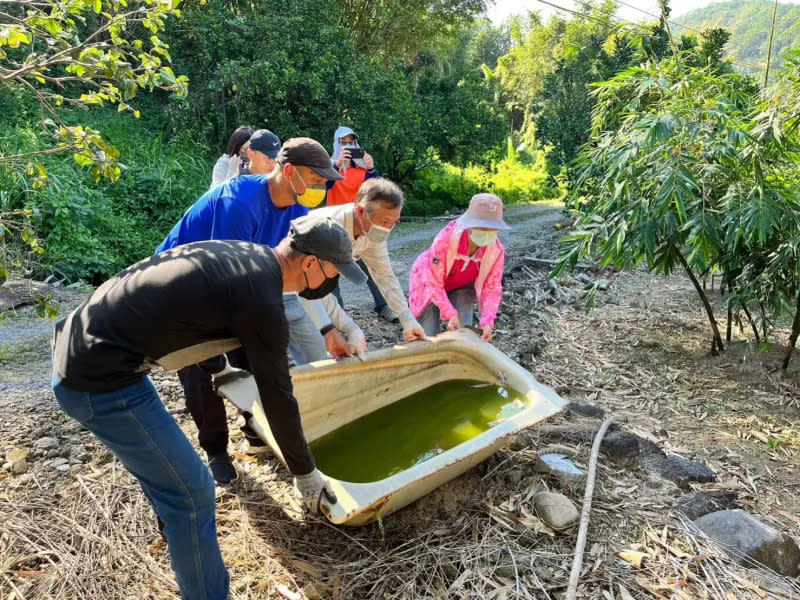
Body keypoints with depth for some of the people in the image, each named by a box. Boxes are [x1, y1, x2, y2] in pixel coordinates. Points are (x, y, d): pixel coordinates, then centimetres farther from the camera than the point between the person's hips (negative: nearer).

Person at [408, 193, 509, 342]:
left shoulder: (497, 250, -27)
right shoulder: (446, 239, -38)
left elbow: (492, 289, -21)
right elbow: (434, 283, -32)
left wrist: (487, 322, -34)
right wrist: (450, 314, -39)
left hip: (462, 288, 3)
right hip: (429, 282, -3)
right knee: (429, 337, -5)